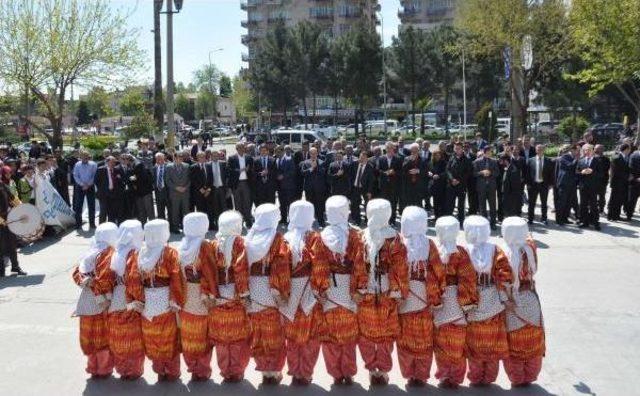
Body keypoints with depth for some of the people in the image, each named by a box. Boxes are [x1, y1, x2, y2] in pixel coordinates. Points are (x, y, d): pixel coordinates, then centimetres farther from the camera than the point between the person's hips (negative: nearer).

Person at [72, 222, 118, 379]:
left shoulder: (90, 251, 10)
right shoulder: (108, 252, -12)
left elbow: (76, 273, 7)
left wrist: (85, 282, -7)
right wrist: (102, 298, -18)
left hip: (86, 301, 7)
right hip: (100, 302, -7)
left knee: (90, 336, 16)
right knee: (104, 336, 7)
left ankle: (93, 367, 29)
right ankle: (104, 370, 16)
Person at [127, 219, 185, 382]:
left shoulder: (142, 253, 2)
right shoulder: (170, 253, -9)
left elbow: (134, 278, -1)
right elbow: (176, 279, -15)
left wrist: (135, 300, 5)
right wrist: (177, 301, -9)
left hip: (147, 304, 3)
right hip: (165, 302, -3)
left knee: (152, 339, 14)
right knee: (168, 338, 9)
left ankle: (159, 371, 24)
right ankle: (172, 372, 17)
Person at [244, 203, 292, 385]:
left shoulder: (249, 239, 4)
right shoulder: (278, 240, -7)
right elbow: (282, 267, -15)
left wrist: (244, 291, 8)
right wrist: (284, 291, -11)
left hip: (253, 295, 3)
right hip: (271, 295, -3)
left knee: (257, 336, 14)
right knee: (274, 337, 9)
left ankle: (264, 369, 21)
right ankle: (274, 371, 14)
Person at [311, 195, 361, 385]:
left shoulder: (323, 237, -9)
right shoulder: (355, 236, -9)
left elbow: (318, 268, -9)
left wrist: (319, 290, -1)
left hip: (330, 293, 0)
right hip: (350, 292, 0)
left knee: (331, 334, 13)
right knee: (350, 334, 14)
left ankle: (336, 373, 20)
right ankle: (348, 373, 21)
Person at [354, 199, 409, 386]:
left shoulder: (361, 237, -8)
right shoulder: (394, 238, -10)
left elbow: (356, 267, -7)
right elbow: (401, 268, -7)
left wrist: (355, 289, 2)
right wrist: (403, 291, 3)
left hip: (365, 295, 0)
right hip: (388, 296, 0)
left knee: (366, 334, 15)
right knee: (386, 335, 14)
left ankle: (372, 369, 20)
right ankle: (383, 370, 19)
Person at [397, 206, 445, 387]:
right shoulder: (428, 244, -7)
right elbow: (438, 273, -5)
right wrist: (437, 298, 3)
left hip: (403, 299, -1)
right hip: (425, 299, 1)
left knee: (406, 339, 13)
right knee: (424, 340, 14)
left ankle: (409, 375, 19)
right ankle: (421, 376, 20)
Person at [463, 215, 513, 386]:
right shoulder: (496, 251, -7)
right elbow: (506, 275, -12)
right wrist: (505, 295, 0)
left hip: (472, 304, -1)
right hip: (493, 305, 1)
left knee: (474, 343, 12)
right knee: (492, 343, 14)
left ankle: (475, 378, 19)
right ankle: (489, 377, 22)